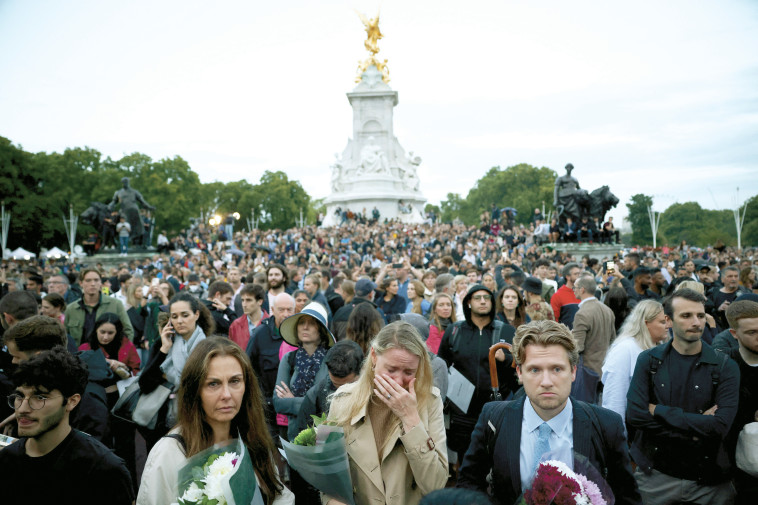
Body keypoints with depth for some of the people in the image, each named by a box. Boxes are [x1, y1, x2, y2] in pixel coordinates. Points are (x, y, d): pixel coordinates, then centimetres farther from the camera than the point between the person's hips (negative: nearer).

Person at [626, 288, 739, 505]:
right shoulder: (649, 359, -4)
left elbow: (721, 426, -16)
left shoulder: (725, 367, -5)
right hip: (655, 474, 0)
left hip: (708, 478, 0)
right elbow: (634, 416, -14)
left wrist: (659, 411, -15)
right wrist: (697, 425, -16)